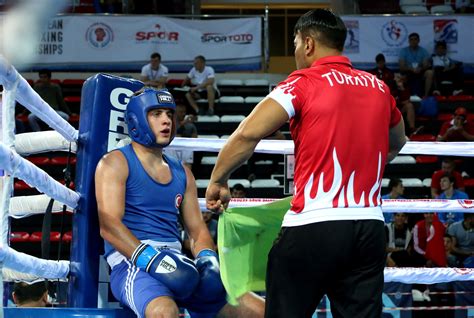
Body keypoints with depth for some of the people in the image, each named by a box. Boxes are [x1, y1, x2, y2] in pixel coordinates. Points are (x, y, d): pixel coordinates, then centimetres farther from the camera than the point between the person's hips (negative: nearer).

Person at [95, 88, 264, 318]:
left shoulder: (181, 172, 23)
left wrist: (207, 257, -3)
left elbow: (197, 230, 21)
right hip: (131, 262, -7)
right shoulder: (115, 163, 3)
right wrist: (151, 259, -23)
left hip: (176, 263, 7)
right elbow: (109, 225, -10)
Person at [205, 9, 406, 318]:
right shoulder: (379, 88, 12)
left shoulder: (304, 83, -4)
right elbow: (396, 143, 31)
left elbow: (248, 133, -12)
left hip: (312, 226, -5)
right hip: (370, 228, 5)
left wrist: (218, 181, 1)